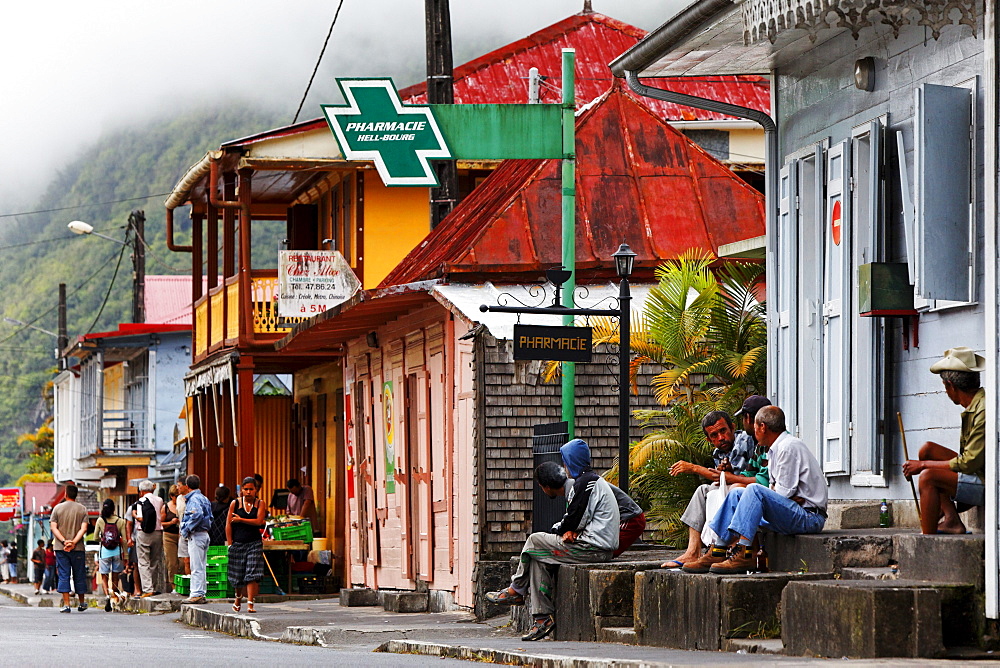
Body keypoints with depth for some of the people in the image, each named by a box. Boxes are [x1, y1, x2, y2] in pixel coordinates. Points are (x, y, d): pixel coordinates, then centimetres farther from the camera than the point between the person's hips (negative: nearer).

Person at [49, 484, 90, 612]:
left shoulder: (57, 508, 3)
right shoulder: (82, 509, 3)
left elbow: (53, 527, -4)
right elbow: (84, 528, -7)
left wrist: (64, 541, -10)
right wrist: (74, 542, -13)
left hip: (61, 549, -1)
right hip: (78, 549, 1)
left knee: (63, 576, 0)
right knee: (79, 576, 11)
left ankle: (66, 604, -7)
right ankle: (81, 603, 23)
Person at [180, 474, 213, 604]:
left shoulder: (194, 499, -12)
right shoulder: (204, 499, 16)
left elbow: (197, 515, -29)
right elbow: (210, 517, 20)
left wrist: (187, 529, -19)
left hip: (196, 535, -10)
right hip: (204, 534, 10)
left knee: (196, 567, -9)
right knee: (201, 567, 12)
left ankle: (197, 594, -10)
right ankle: (201, 593, 14)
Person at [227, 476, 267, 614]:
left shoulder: (260, 503, 3)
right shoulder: (235, 503, 1)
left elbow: (259, 521, -10)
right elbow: (228, 525, 1)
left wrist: (240, 520, -8)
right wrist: (230, 544, -3)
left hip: (254, 543, -1)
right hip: (238, 544, 1)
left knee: (252, 574, -11)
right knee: (237, 576, 8)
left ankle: (250, 603, -13)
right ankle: (238, 598, 34)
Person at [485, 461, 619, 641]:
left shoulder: (586, 483, -11)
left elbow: (574, 522, -15)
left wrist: (563, 530, 3)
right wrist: (568, 532, -4)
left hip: (594, 548, -10)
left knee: (535, 541, -2)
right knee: (539, 560, 6)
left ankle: (515, 591, 15)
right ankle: (542, 617, 0)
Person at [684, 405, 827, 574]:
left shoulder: (789, 447, -13)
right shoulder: (775, 449, 18)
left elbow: (784, 493, -15)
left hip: (810, 517, -10)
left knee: (754, 490, -27)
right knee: (737, 494, 9)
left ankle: (743, 554, -34)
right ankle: (717, 552, -3)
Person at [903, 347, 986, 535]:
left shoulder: (985, 412, -21)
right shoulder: (972, 407, 10)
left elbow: (969, 463, -22)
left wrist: (923, 465, -13)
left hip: (987, 486, -10)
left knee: (928, 477, -22)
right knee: (927, 449, 10)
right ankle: (951, 519, 0)